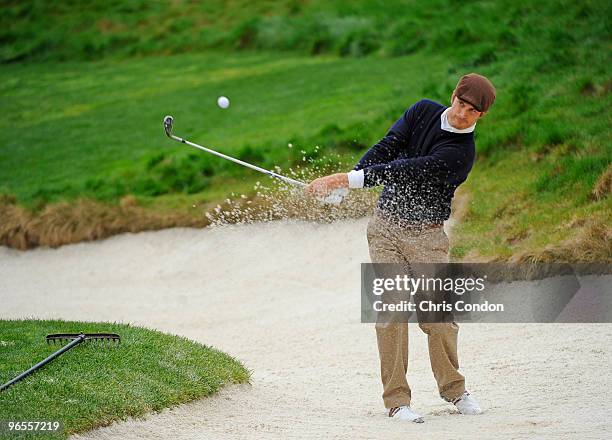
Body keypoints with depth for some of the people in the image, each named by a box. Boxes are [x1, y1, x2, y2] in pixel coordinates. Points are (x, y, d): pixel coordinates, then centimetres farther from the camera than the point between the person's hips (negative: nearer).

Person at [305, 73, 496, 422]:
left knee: (439, 315, -3)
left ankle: (454, 389, 19)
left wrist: (347, 179, -29)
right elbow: (387, 149, -7)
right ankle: (397, 398, -4)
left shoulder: (462, 152, -17)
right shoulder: (424, 111, 1)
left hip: (426, 236, -3)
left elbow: (405, 172, -24)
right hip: (385, 226, 3)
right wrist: (345, 180, -24)